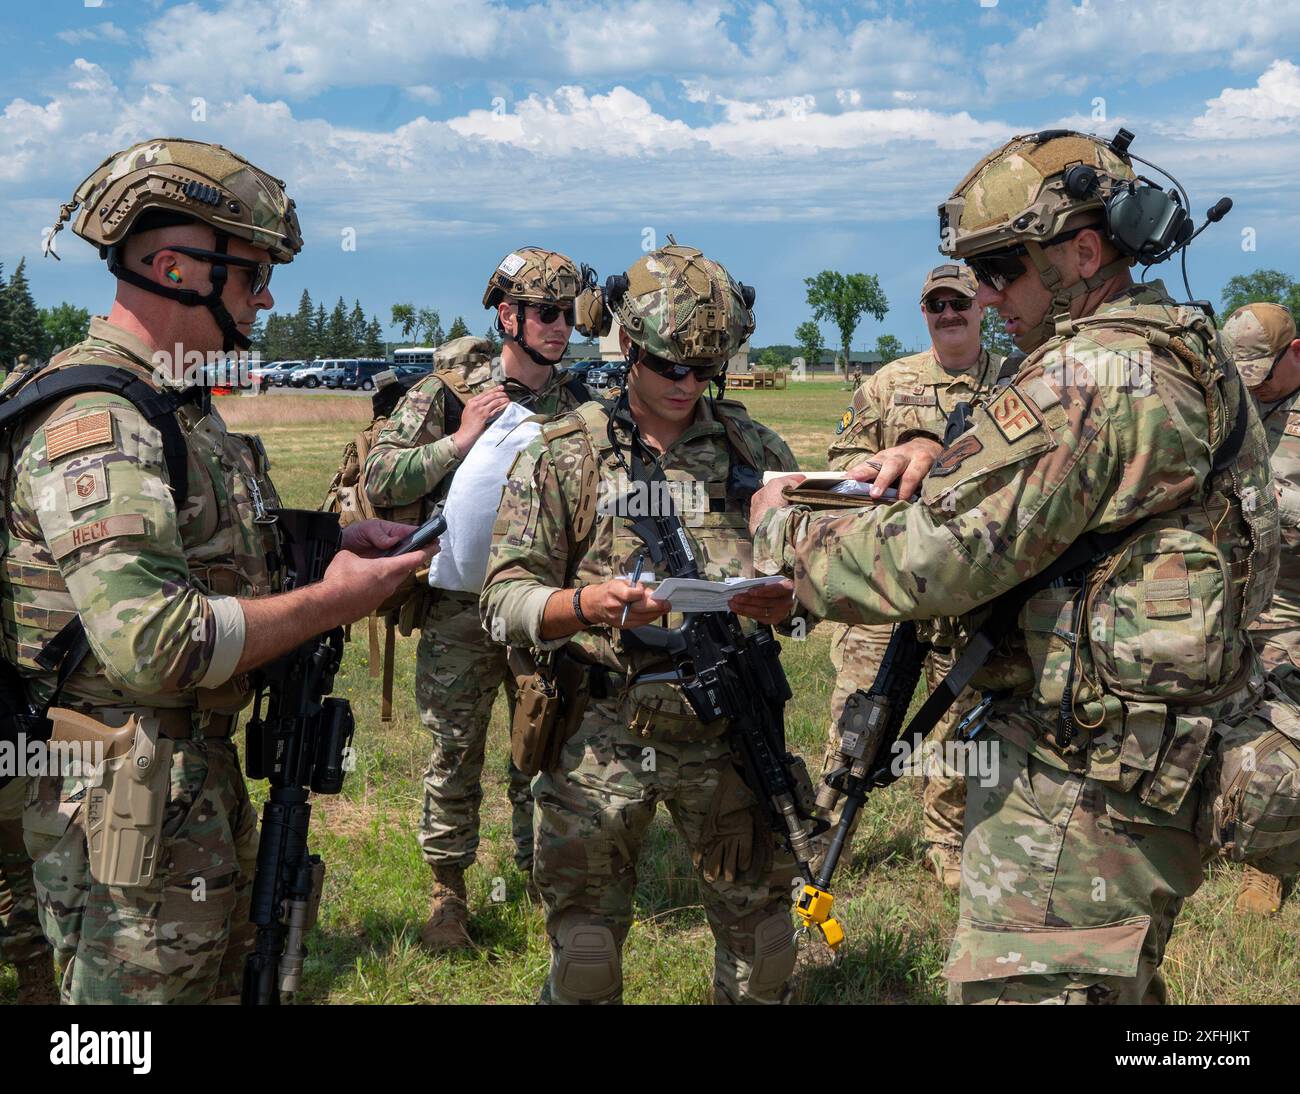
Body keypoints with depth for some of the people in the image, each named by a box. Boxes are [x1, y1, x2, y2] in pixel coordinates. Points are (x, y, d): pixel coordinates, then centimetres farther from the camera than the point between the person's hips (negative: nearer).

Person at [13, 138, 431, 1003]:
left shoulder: (179, 402, 11)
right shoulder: (93, 421, -22)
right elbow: (154, 644, -30)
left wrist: (329, 543, 5)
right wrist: (330, 602, -21)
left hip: (203, 781, 10)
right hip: (130, 806, -10)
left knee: (222, 979, 21)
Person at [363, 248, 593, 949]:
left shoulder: (582, 404, 5)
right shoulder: (447, 391, -3)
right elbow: (380, 481, -9)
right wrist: (462, 439, -16)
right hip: (459, 609, -2)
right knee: (454, 754, 6)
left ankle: (541, 872, 30)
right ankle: (447, 890, 21)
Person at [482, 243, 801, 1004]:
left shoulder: (754, 448, 7)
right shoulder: (565, 454, -1)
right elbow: (505, 598, -6)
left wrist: (780, 597, -15)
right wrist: (582, 606, -27)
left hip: (727, 727, 2)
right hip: (603, 734, -2)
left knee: (760, 927, 12)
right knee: (585, 947, 5)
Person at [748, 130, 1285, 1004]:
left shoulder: (1093, 376, -21)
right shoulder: (1178, 355, 12)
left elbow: (933, 563, -23)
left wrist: (784, 531, -7)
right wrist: (951, 462, 4)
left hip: (1079, 786, -11)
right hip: (1157, 772, 11)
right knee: (1120, 984, 24)